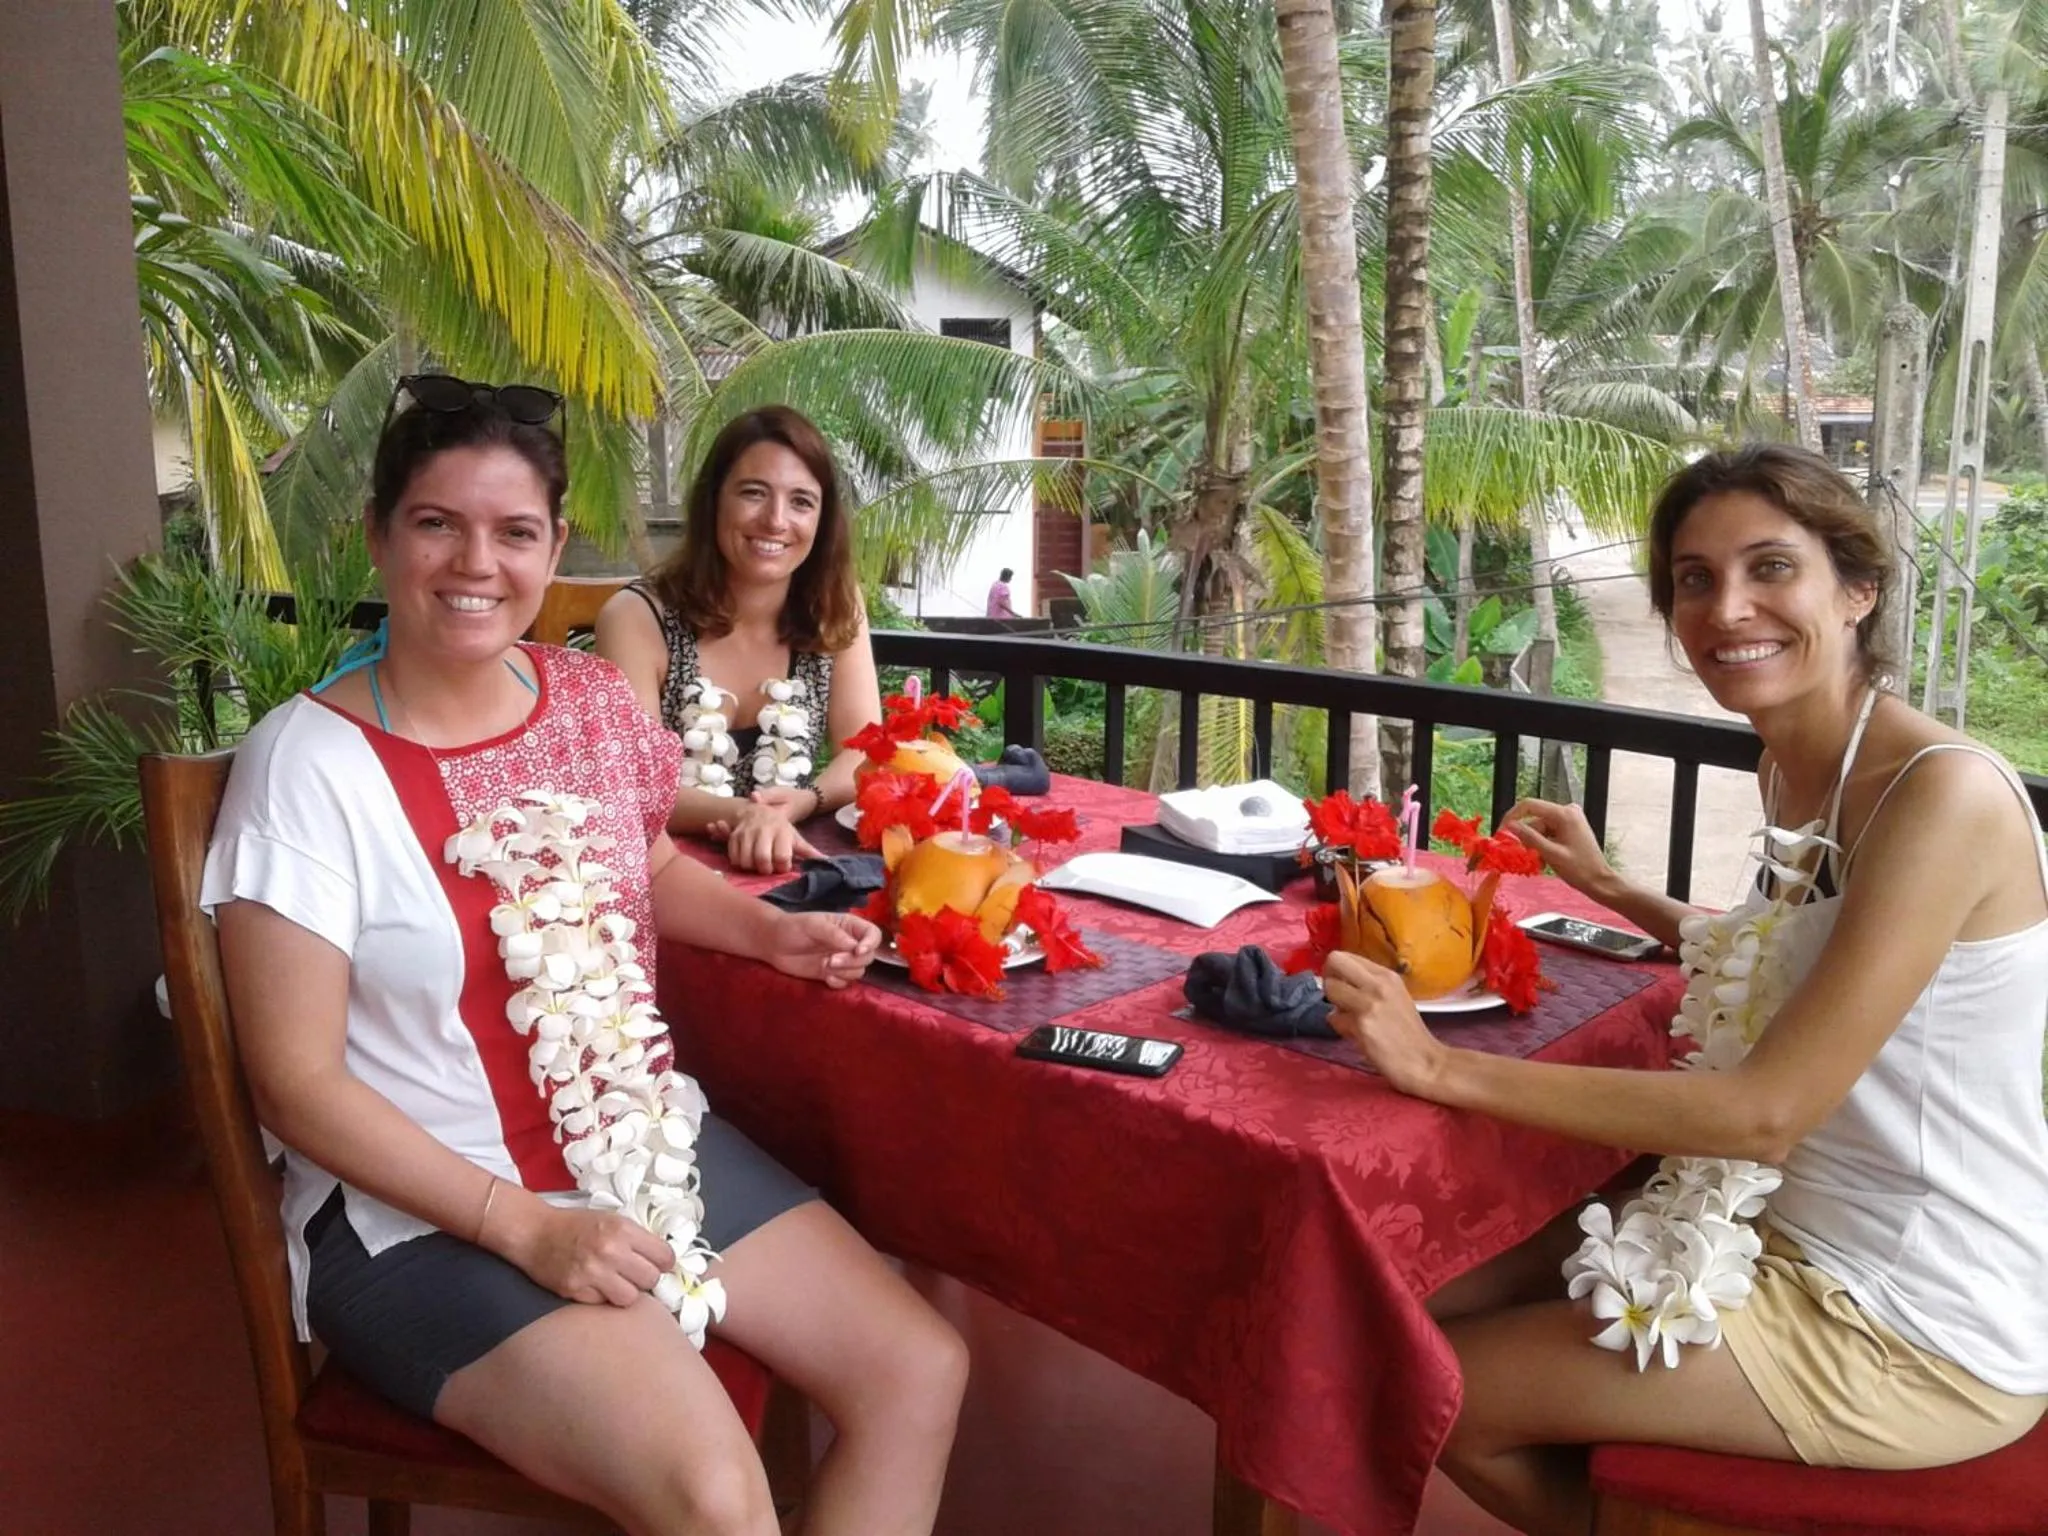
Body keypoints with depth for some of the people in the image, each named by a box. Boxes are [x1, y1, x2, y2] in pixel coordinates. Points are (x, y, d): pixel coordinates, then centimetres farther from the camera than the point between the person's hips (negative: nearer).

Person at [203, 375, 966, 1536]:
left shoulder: (596, 698, 0)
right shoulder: (309, 762, -16)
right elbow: (297, 1084, -14)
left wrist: (773, 931, 2)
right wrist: (523, 1224, -20)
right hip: (433, 1213, -6)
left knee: (921, 1372, -2)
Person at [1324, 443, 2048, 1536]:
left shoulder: (1945, 795, -24)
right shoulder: (1792, 767, 3)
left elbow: (1766, 1110, -28)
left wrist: (1441, 1067, -29)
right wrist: (1610, 889, 15)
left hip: (1915, 1335, -8)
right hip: (1796, 1226, 8)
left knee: (1440, 1389, -5)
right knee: (1435, 1291, 10)